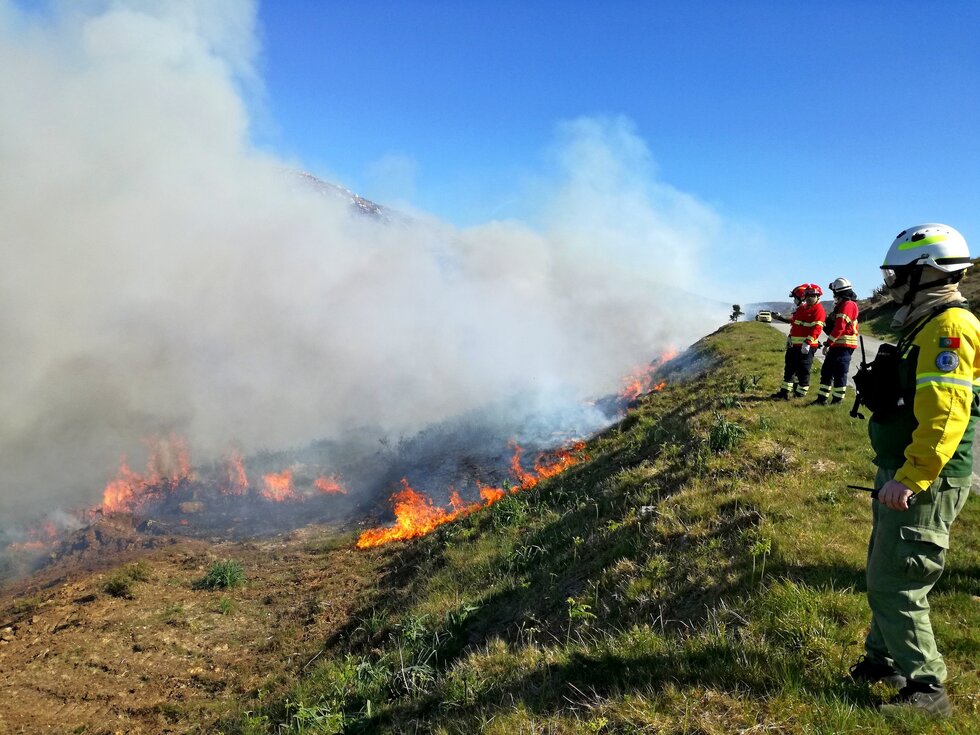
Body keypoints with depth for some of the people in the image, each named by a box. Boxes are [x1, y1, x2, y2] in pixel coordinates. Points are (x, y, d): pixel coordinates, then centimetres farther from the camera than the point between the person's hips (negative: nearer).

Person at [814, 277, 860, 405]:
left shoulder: (848, 305, -13)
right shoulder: (842, 305, 19)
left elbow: (839, 327, -21)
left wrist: (828, 343, -19)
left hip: (843, 346, -10)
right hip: (837, 345, 10)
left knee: (839, 374, -4)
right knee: (826, 371, 11)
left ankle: (837, 400, 2)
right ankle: (822, 398, 16)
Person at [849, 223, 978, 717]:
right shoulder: (927, 324, 14)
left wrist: (910, 479, -30)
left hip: (924, 485, -11)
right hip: (904, 477, 11)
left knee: (895, 586, -3)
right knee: (885, 573, 20)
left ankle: (926, 688, 11)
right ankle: (883, 658, 36)